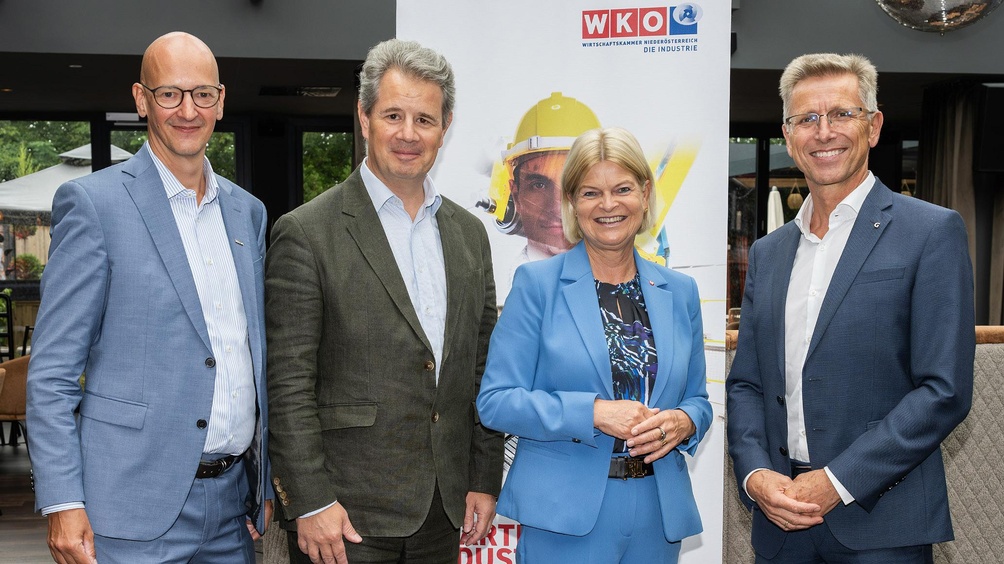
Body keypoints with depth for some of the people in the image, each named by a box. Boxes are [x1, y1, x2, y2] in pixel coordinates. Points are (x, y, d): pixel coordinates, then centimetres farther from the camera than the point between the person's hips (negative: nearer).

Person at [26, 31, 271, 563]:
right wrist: (62, 503, -12)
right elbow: (51, 370, -7)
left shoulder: (248, 211, 10)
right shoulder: (92, 202, -6)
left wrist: (265, 480, 13)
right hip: (137, 507, -5)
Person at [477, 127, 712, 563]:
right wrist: (593, 412, -19)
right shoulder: (537, 283, -5)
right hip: (564, 515, -3)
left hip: (657, 514, 4)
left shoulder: (679, 291, 7)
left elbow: (697, 399, 14)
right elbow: (495, 401, -9)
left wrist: (683, 422, -9)